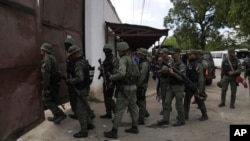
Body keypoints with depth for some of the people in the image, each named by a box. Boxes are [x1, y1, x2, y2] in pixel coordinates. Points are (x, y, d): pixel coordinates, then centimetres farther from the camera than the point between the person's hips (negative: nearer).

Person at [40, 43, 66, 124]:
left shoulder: (46, 60, -18)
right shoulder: (52, 58, 12)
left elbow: (46, 75, -25)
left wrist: (45, 88, -24)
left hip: (50, 84, -9)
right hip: (55, 83, 9)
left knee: (46, 101, -2)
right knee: (52, 100, 18)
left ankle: (60, 114, -8)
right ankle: (56, 117, 25)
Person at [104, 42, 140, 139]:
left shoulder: (123, 59, -16)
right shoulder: (132, 59, 12)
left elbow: (121, 73, -30)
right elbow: (137, 73, 17)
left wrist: (112, 77, -15)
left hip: (125, 88, -9)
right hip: (133, 87, 9)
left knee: (119, 110, -5)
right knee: (133, 107, 16)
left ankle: (114, 132, 1)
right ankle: (134, 127, 27)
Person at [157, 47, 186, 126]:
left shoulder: (181, 65, -12)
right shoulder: (172, 63, 11)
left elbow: (182, 78, -19)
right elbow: (166, 73, 16)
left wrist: (173, 73, -25)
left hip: (178, 87, -7)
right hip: (170, 87, 7)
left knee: (179, 105, 2)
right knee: (166, 103, 5)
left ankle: (181, 120, 17)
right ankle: (165, 119, 13)